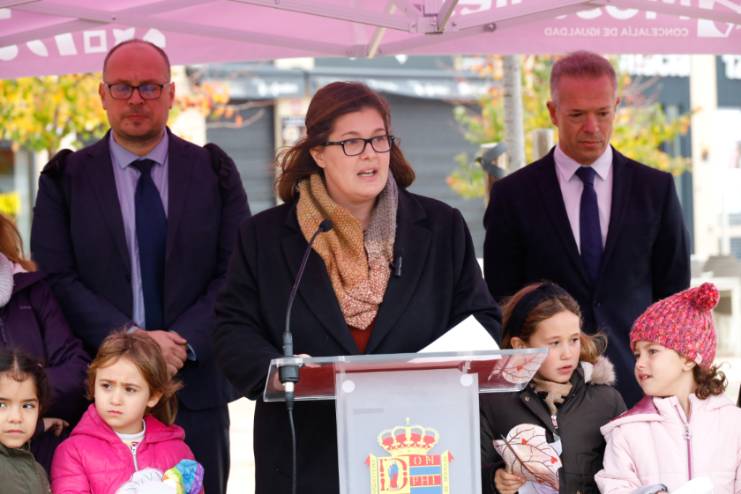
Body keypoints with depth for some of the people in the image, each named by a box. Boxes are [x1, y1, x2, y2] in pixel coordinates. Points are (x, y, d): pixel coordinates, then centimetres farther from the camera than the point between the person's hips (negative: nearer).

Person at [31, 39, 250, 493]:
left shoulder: (214, 173, 7)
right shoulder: (65, 179, 5)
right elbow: (58, 278, -3)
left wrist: (186, 340, -13)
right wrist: (131, 340, -15)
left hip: (195, 386, 1)